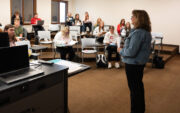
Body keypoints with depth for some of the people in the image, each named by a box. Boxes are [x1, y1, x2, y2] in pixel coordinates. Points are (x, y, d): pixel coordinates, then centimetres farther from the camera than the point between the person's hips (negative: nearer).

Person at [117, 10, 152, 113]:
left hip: (133, 64, -10)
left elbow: (131, 52, -27)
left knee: (134, 88, 3)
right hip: (141, 62, 10)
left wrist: (121, 51, -9)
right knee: (139, 85, 21)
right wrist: (124, 49, 12)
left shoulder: (137, 33, -24)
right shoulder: (147, 32, 6)